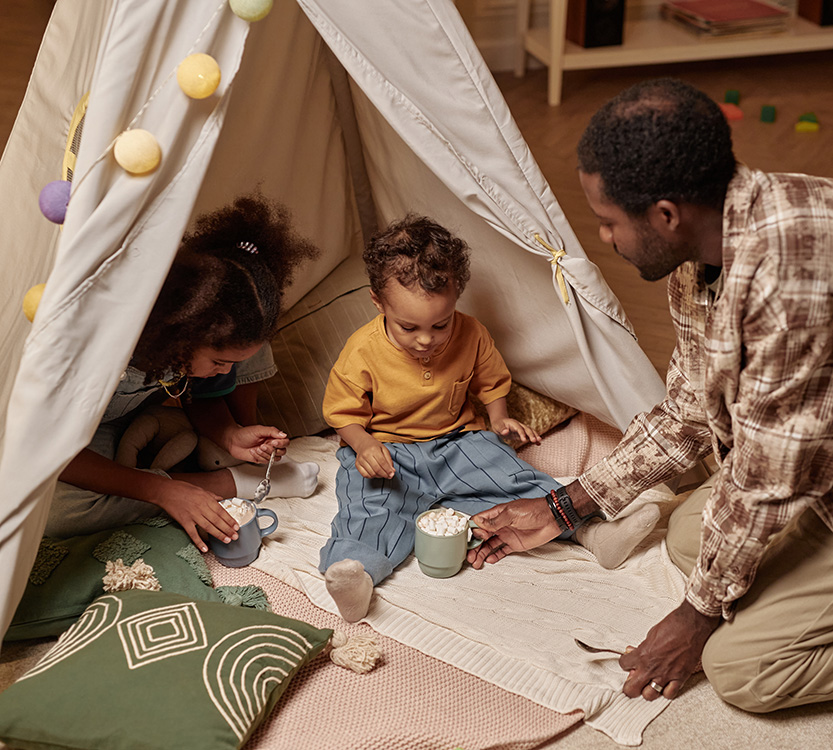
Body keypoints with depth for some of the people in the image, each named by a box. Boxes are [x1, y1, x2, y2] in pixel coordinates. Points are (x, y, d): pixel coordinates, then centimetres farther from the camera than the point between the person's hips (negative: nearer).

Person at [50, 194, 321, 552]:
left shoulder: (216, 327, -26)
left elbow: (203, 397, -5)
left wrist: (233, 436, -27)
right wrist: (164, 491, -40)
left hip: (151, 402, 4)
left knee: (243, 340, -20)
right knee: (49, 507, -38)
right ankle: (231, 484, -26)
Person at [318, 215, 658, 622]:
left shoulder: (471, 335, -7)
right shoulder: (362, 352, -17)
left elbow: (490, 381, 13)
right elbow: (345, 412, -4)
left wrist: (499, 418, -3)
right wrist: (363, 444, -23)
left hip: (457, 440, 3)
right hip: (387, 451, -3)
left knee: (515, 478, -14)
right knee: (372, 508, -31)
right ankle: (356, 567, -55)